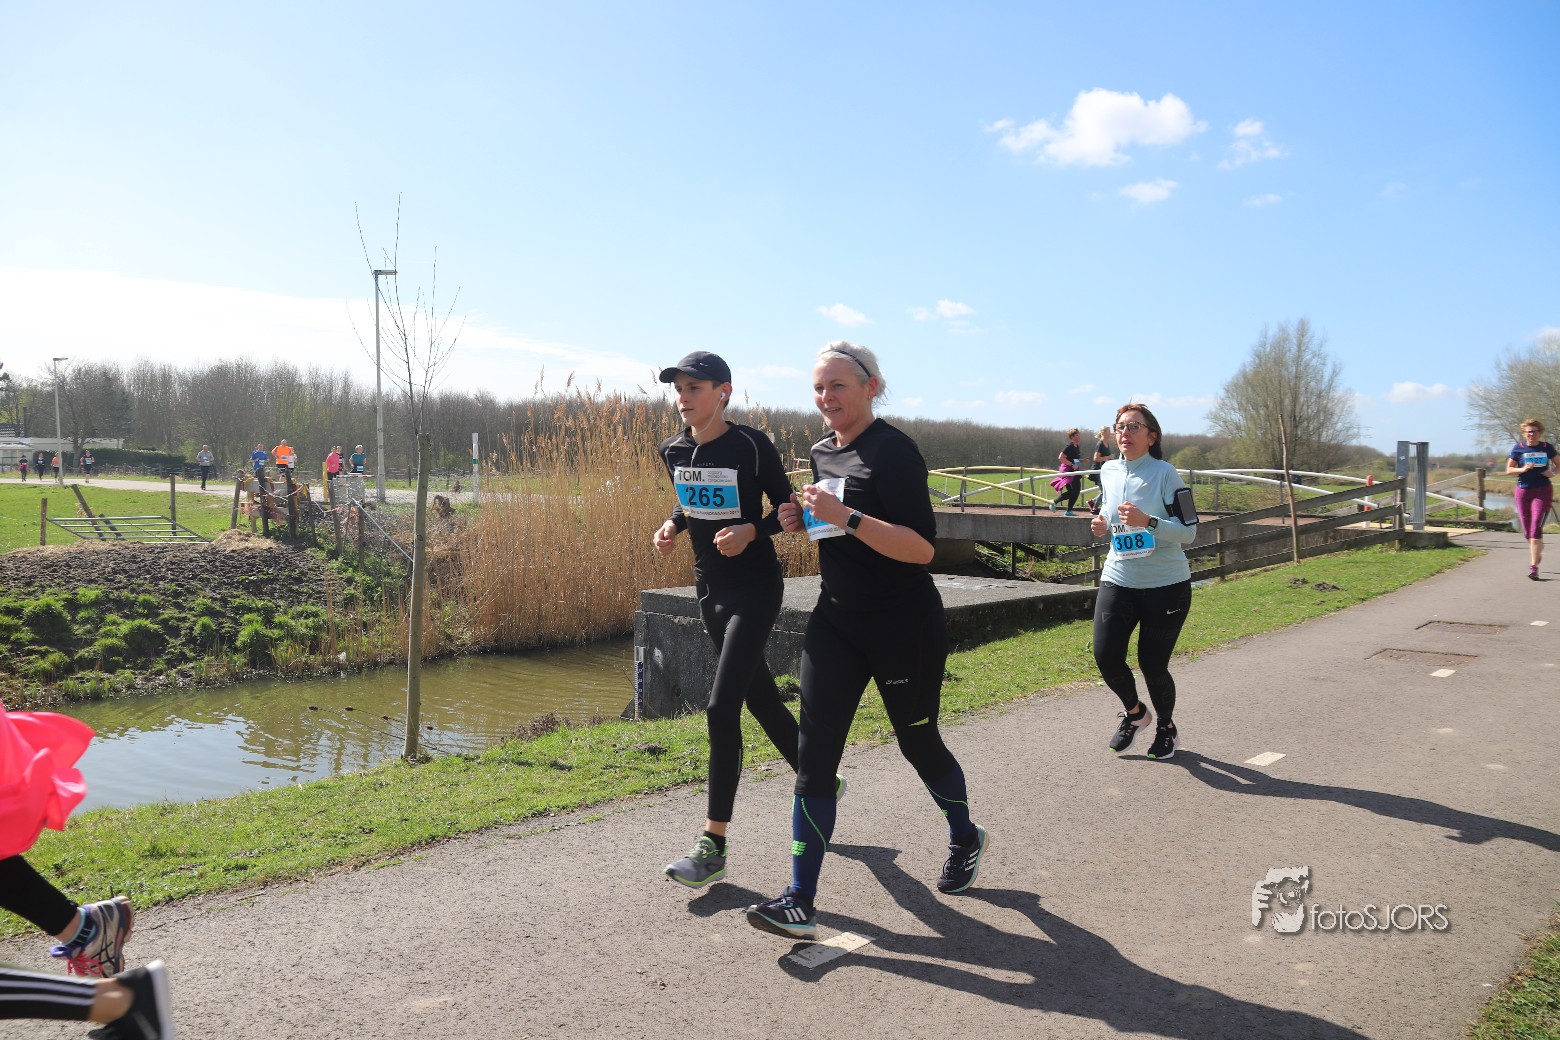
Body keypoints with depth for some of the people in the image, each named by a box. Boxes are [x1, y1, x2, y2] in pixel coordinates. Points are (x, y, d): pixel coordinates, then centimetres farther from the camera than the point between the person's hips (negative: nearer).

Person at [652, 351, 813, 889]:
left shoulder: (751, 446, -14)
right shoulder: (674, 450, 3)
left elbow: (785, 505, -5)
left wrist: (752, 530, -23)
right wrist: (672, 525, 1)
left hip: (754, 586, -7)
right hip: (710, 586, 7)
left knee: (721, 708, -14)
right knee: (761, 699, 17)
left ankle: (713, 845, -5)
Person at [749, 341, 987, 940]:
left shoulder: (893, 452, -15)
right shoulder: (823, 452, 9)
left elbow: (922, 548, -23)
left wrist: (846, 517, -32)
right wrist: (804, 522, 2)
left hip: (904, 626, -6)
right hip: (836, 621, 7)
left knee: (917, 744, 11)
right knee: (814, 754, -3)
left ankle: (965, 839, 42)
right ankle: (800, 902, 0)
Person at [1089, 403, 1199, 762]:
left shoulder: (1164, 473, -11)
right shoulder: (1108, 471, 4)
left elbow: (1189, 531, -13)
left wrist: (1147, 521, -27)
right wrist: (1102, 523, 0)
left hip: (1166, 584, -4)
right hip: (1118, 580, 4)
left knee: (1152, 665, 0)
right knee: (1105, 656, -7)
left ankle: (1166, 726, 31)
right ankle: (1134, 712, 25)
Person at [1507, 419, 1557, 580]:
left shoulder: (1547, 447, 2)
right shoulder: (1518, 448, 1)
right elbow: (1509, 469, 1)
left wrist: (1552, 472, -5)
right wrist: (1523, 469, -17)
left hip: (1543, 491, -2)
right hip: (1522, 491, 2)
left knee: (1536, 529, -13)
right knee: (1527, 532, 9)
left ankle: (1533, 567, -14)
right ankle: (1537, 552, 41)